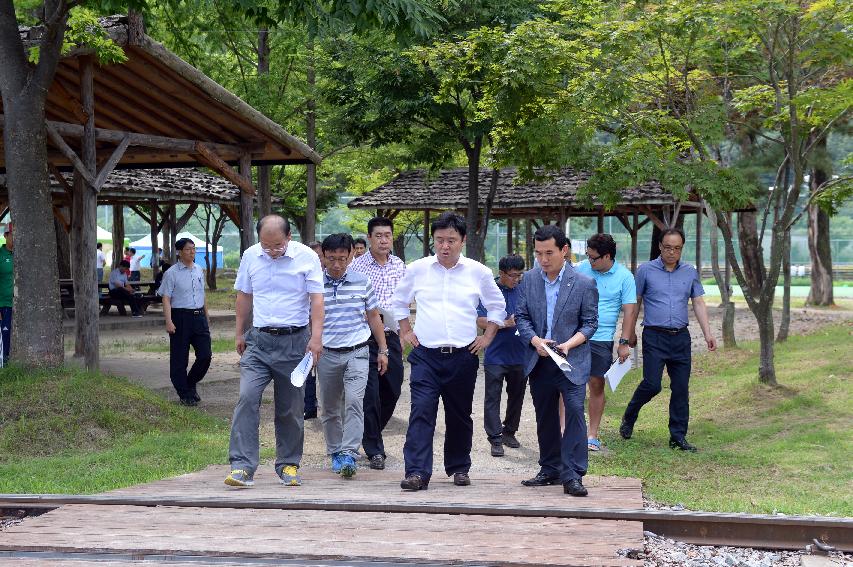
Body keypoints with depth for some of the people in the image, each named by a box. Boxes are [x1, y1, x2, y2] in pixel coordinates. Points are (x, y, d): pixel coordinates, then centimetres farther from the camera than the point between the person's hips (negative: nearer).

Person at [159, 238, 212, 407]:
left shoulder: (199, 270, 13)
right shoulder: (172, 273, -5)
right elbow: (166, 299, -10)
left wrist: (206, 317, 25)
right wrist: (169, 322, -19)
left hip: (199, 317, 5)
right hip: (181, 317, -5)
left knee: (205, 355, -1)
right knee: (179, 359, 2)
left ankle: (191, 383, 23)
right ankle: (185, 394, 12)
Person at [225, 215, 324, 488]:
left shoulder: (307, 257, -4)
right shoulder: (250, 256, 4)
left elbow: (316, 299, -5)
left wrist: (316, 337, -14)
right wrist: (240, 333, 17)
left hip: (294, 341, -1)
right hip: (258, 341, 2)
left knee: (290, 409, 6)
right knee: (247, 398, -14)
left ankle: (288, 465, 21)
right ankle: (242, 466, -14)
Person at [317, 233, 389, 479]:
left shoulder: (362, 282, 3)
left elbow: (373, 317, 13)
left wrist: (383, 350, 12)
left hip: (357, 353, -1)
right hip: (327, 354, 1)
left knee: (354, 401, -17)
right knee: (330, 408, 9)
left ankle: (349, 454, -19)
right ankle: (335, 453, 23)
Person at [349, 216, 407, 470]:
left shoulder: (400, 266, 9)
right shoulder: (356, 266, -5)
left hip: (391, 336, 5)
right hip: (365, 337, -5)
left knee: (392, 392, 10)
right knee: (370, 394, -5)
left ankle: (371, 436, 33)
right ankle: (374, 449, 6)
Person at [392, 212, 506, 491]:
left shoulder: (478, 272, 3)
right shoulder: (417, 269, 3)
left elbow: (497, 306, 17)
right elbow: (399, 302, 19)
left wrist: (487, 337, 9)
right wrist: (405, 331, 11)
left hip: (463, 356, 1)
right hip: (425, 355, -1)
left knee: (459, 416, 11)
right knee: (421, 412, -13)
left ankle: (459, 468, 26)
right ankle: (417, 473, -16)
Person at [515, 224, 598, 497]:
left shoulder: (584, 283, -6)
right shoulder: (529, 280, 4)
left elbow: (590, 322, -3)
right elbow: (521, 316, 6)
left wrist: (569, 344, -18)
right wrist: (535, 340, -12)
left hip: (572, 360, -4)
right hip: (539, 362, 4)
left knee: (575, 411, -14)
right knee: (545, 418, 12)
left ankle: (572, 476, -11)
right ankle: (550, 470, 25)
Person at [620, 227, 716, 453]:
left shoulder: (690, 273, 10)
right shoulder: (646, 270, 0)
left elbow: (699, 303, 10)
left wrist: (708, 333, 1)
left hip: (681, 337, 4)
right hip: (654, 336, -4)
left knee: (681, 388, 3)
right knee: (652, 384, -11)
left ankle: (678, 436, 11)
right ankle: (628, 419, 14)